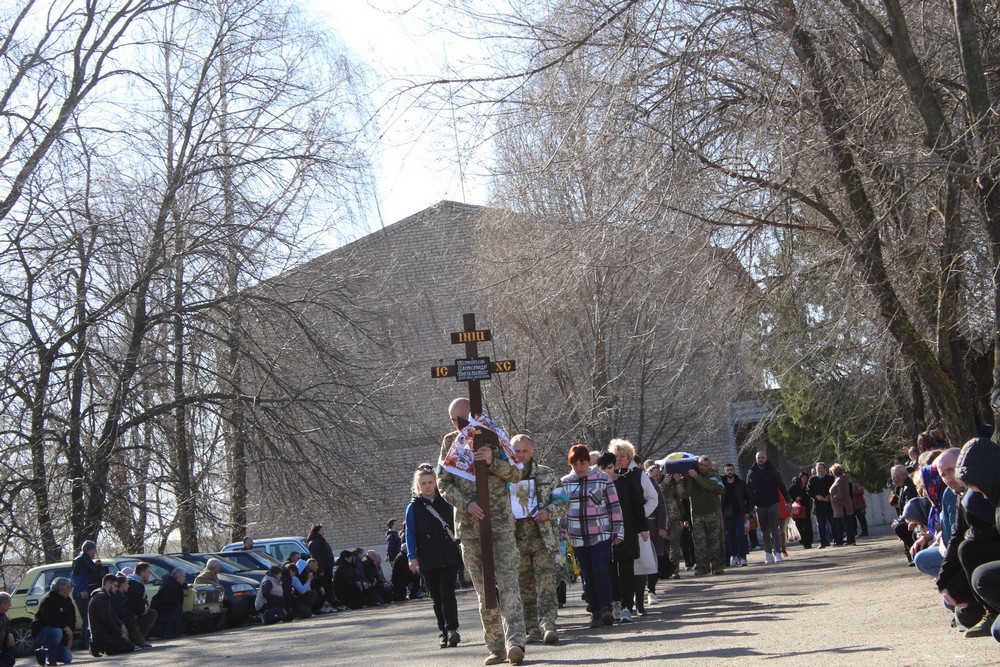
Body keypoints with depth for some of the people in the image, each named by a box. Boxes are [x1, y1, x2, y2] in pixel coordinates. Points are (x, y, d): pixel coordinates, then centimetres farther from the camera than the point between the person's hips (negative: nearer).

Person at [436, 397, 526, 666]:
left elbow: (516, 474, 1)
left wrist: (493, 461, -18)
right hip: (469, 526, 2)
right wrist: (466, 504, -14)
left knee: (507, 583, -13)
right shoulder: (450, 443, 8)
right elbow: (443, 483, 3)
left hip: (501, 523, -2)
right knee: (484, 591, 5)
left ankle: (515, 642, -20)